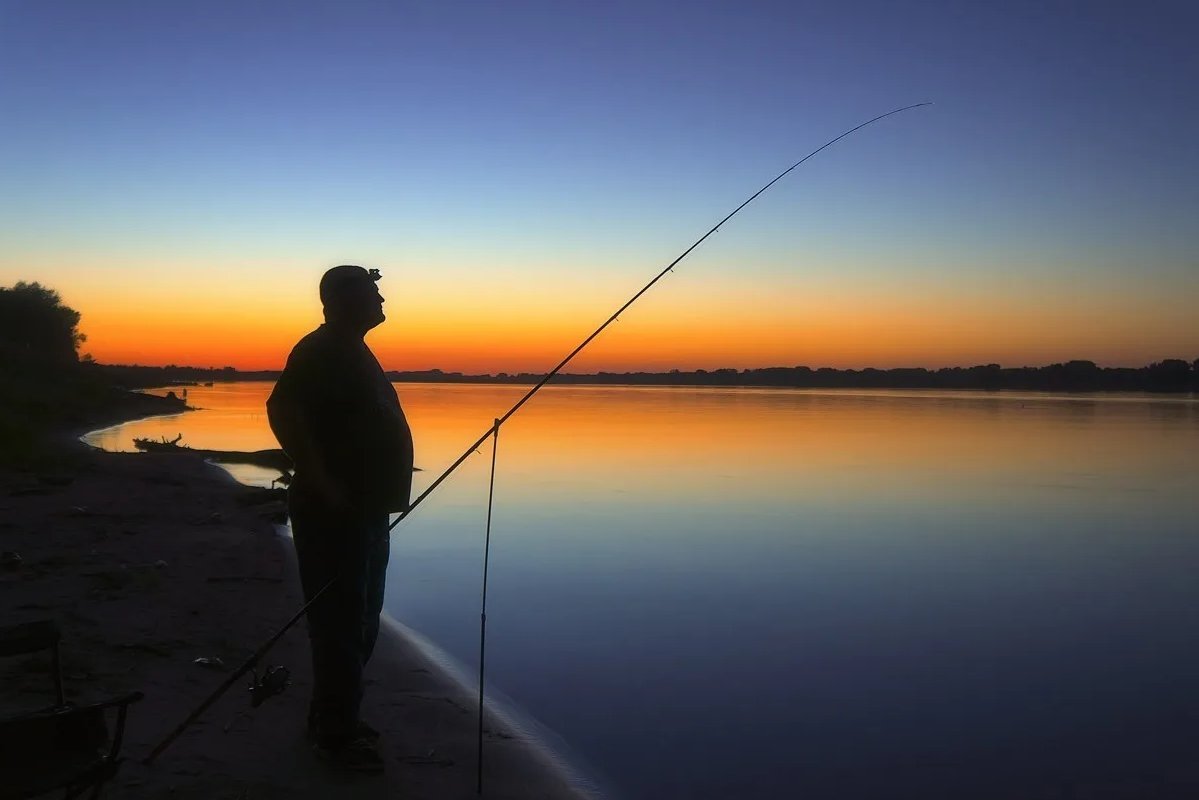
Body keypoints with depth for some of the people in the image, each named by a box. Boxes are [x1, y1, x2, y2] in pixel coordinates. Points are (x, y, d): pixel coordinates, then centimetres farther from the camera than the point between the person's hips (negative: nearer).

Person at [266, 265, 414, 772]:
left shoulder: (352, 352, 17)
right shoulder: (321, 350, -14)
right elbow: (281, 410, -27)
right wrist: (321, 482, -27)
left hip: (365, 510, 10)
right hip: (335, 513, -10)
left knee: (359, 622, 17)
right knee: (341, 623, -3)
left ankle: (335, 719, 30)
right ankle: (335, 735, 9)